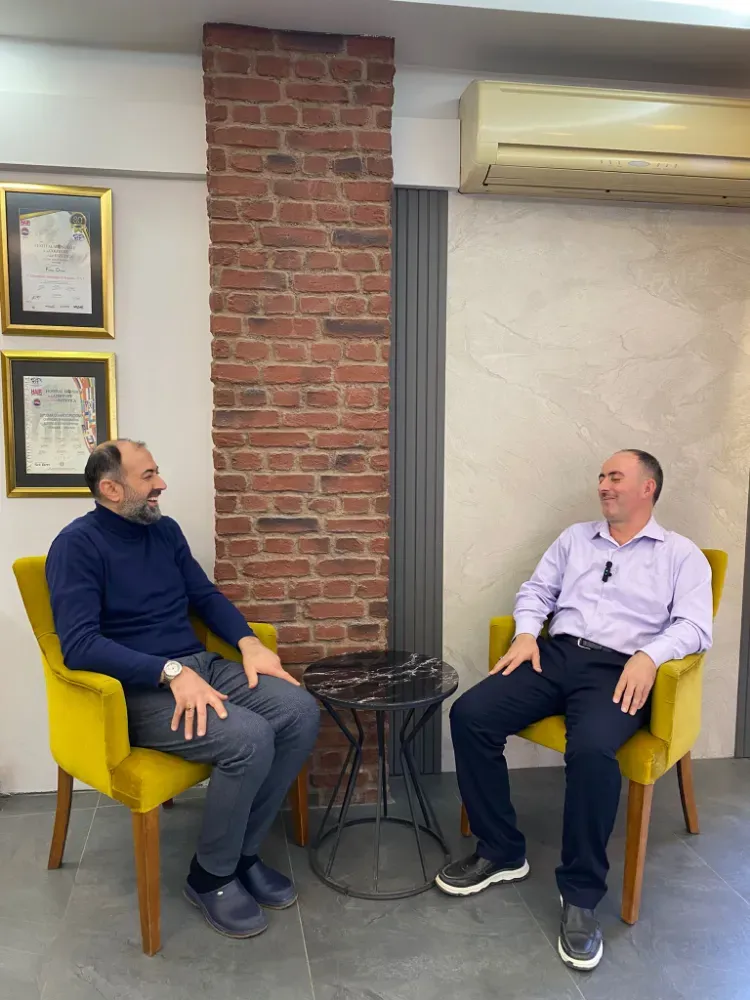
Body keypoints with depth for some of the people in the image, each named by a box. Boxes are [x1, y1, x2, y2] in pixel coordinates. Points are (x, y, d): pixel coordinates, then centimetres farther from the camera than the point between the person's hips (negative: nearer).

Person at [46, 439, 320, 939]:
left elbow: (206, 596, 17)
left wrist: (249, 642, -2)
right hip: (138, 691, -7)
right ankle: (212, 875, -2)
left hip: (202, 666, 7)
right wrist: (172, 672, -30)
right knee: (249, 738, -29)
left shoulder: (165, 529, 12)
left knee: (301, 712, -13)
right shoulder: (78, 545, -11)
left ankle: (244, 851, 4)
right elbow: (79, 645, -22)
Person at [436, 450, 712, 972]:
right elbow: (537, 590, 19)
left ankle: (581, 894, -14)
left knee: (592, 750, -36)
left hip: (618, 669, -4)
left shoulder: (682, 554, 10)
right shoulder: (576, 538, 22)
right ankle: (501, 851, -2)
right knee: (469, 714, -19)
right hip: (555, 653, 5)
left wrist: (650, 656, -21)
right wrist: (526, 633, -1)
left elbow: (695, 625, -2)